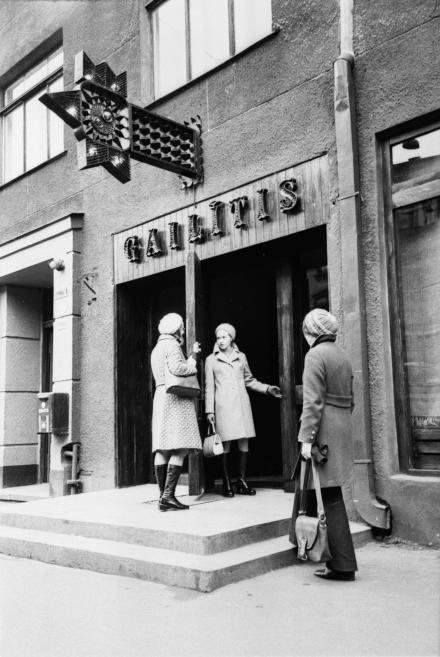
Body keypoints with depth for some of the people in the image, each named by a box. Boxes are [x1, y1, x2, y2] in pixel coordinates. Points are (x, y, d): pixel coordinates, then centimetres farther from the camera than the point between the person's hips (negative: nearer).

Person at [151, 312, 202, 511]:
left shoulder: (157, 348, 24)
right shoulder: (171, 345, -5)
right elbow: (177, 368, -21)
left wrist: (192, 356, 27)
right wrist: (193, 365, -3)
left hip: (161, 398, 9)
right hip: (176, 398, -9)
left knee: (162, 449, 4)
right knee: (180, 448, -11)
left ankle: (163, 495, 5)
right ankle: (168, 495, -17)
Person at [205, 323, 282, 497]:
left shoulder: (241, 357, 15)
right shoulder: (211, 360, 7)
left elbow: (249, 381, 21)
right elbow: (209, 387, 5)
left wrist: (268, 389, 10)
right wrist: (209, 410, -1)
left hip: (241, 404, 3)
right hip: (223, 405, -3)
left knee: (244, 444, 1)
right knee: (225, 445, -5)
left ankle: (242, 481, 11)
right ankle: (226, 483, 4)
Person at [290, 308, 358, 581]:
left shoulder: (315, 355, -11)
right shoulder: (343, 355, 13)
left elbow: (313, 401, -17)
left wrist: (306, 438, -16)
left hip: (323, 429, -8)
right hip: (342, 426, 8)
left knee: (330, 496, -2)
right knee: (312, 486, 18)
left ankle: (343, 565, 4)